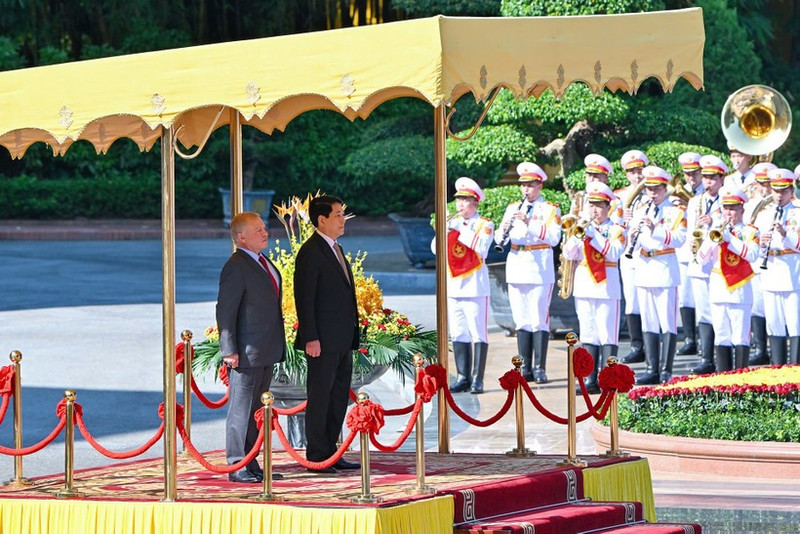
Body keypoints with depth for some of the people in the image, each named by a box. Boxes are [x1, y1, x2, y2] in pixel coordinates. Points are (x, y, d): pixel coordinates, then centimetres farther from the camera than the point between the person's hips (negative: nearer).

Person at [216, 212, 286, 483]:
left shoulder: (263, 263, 16)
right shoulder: (235, 267, -14)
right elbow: (225, 311, -17)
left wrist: (277, 346, 21)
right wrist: (229, 351, -20)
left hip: (266, 353, 10)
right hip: (246, 354, -9)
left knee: (255, 409, 13)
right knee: (241, 410, -5)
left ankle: (251, 464, 19)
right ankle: (237, 467, -1)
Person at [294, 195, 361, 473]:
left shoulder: (336, 249, 17)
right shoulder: (310, 252, -12)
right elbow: (304, 298, -15)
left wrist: (352, 334, 18)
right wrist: (311, 338, -20)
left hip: (342, 341, 9)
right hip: (323, 341, -9)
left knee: (339, 398, 11)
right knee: (320, 398, -3)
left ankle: (330, 453, 18)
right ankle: (316, 457, 1)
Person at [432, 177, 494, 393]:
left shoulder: (485, 225, 1)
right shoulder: (452, 223, 15)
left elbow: (482, 249, -16)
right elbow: (435, 248, 5)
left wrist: (462, 229, -18)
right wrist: (445, 230, -11)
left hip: (475, 285, -5)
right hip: (453, 285, 5)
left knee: (479, 334, -4)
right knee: (458, 334, 6)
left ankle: (477, 379, -3)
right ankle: (463, 377, 10)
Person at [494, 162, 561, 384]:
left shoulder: (550, 210, 2)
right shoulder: (513, 208, 15)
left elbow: (553, 238, -13)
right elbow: (499, 239, 9)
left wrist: (529, 222, -21)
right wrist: (504, 229, -14)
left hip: (540, 271, -4)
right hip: (516, 271, 4)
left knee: (539, 320, -5)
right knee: (521, 321, 5)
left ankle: (540, 368, -2)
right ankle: (525, 368, 9)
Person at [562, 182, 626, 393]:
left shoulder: (616, 230, 4)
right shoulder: (583, 228, 15)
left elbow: (614, 253, -14)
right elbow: (569, 254, 5)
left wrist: (593, 235, -17)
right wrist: (578, 236, -12)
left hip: (606, 287, -4)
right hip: (584, 287, 4)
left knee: (607, 336, -6)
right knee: (588, 335, 5)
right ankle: (590, 380, 8)